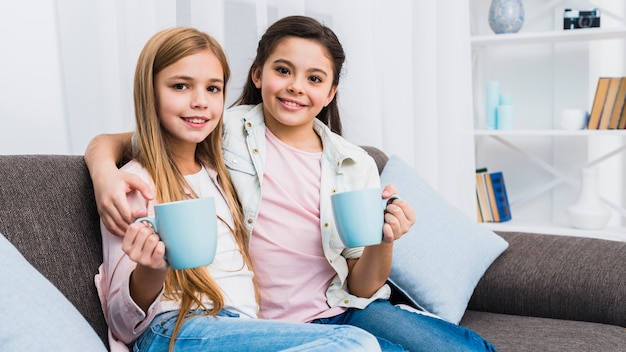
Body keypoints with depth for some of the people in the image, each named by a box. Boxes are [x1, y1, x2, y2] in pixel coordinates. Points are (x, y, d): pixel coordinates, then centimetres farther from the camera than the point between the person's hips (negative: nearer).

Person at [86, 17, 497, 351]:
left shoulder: (356, 166, 4)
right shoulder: (225, 133, -2)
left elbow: (361, 288, 5)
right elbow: (110, 142, 3)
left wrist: (384, 242, -16)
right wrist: (105, 174, -20)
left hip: (344, 310, 3)